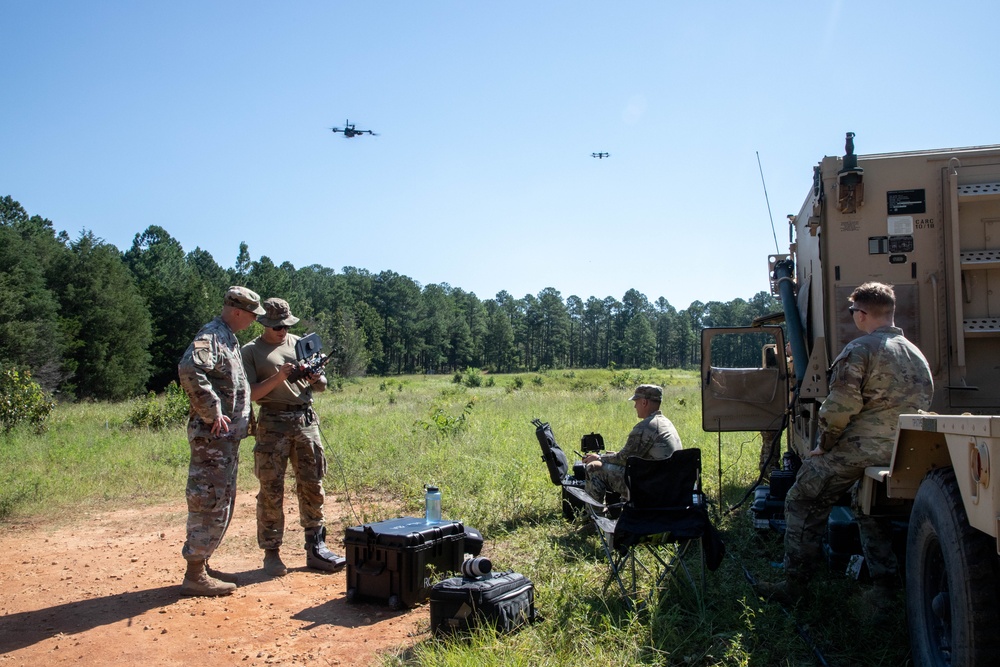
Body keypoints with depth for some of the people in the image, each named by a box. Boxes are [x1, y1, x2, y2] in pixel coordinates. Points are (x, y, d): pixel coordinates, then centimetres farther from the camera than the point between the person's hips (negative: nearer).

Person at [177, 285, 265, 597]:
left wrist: (244, 417, 17)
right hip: (212, 435, -10)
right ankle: (195, 576, 3)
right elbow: (189, 370, -31)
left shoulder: (228, 338, 17)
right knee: (210, 502, -5)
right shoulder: (211, 335, -14)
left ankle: (202, 566, 26)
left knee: (222, 502, 16)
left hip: (227, 436, 10)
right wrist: (213, 413, -26)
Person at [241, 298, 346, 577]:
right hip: (273, 423, -3)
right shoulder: (251, 351, 4)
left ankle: (316, 549, 13)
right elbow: (251, 394, -6)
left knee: (312, 487, 5)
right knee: (271, 491, 0)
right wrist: (278, 377, -18)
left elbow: (322, 386, 16)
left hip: (306, 420, 4)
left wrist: (315, 379, -6)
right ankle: (271, 553, 11)